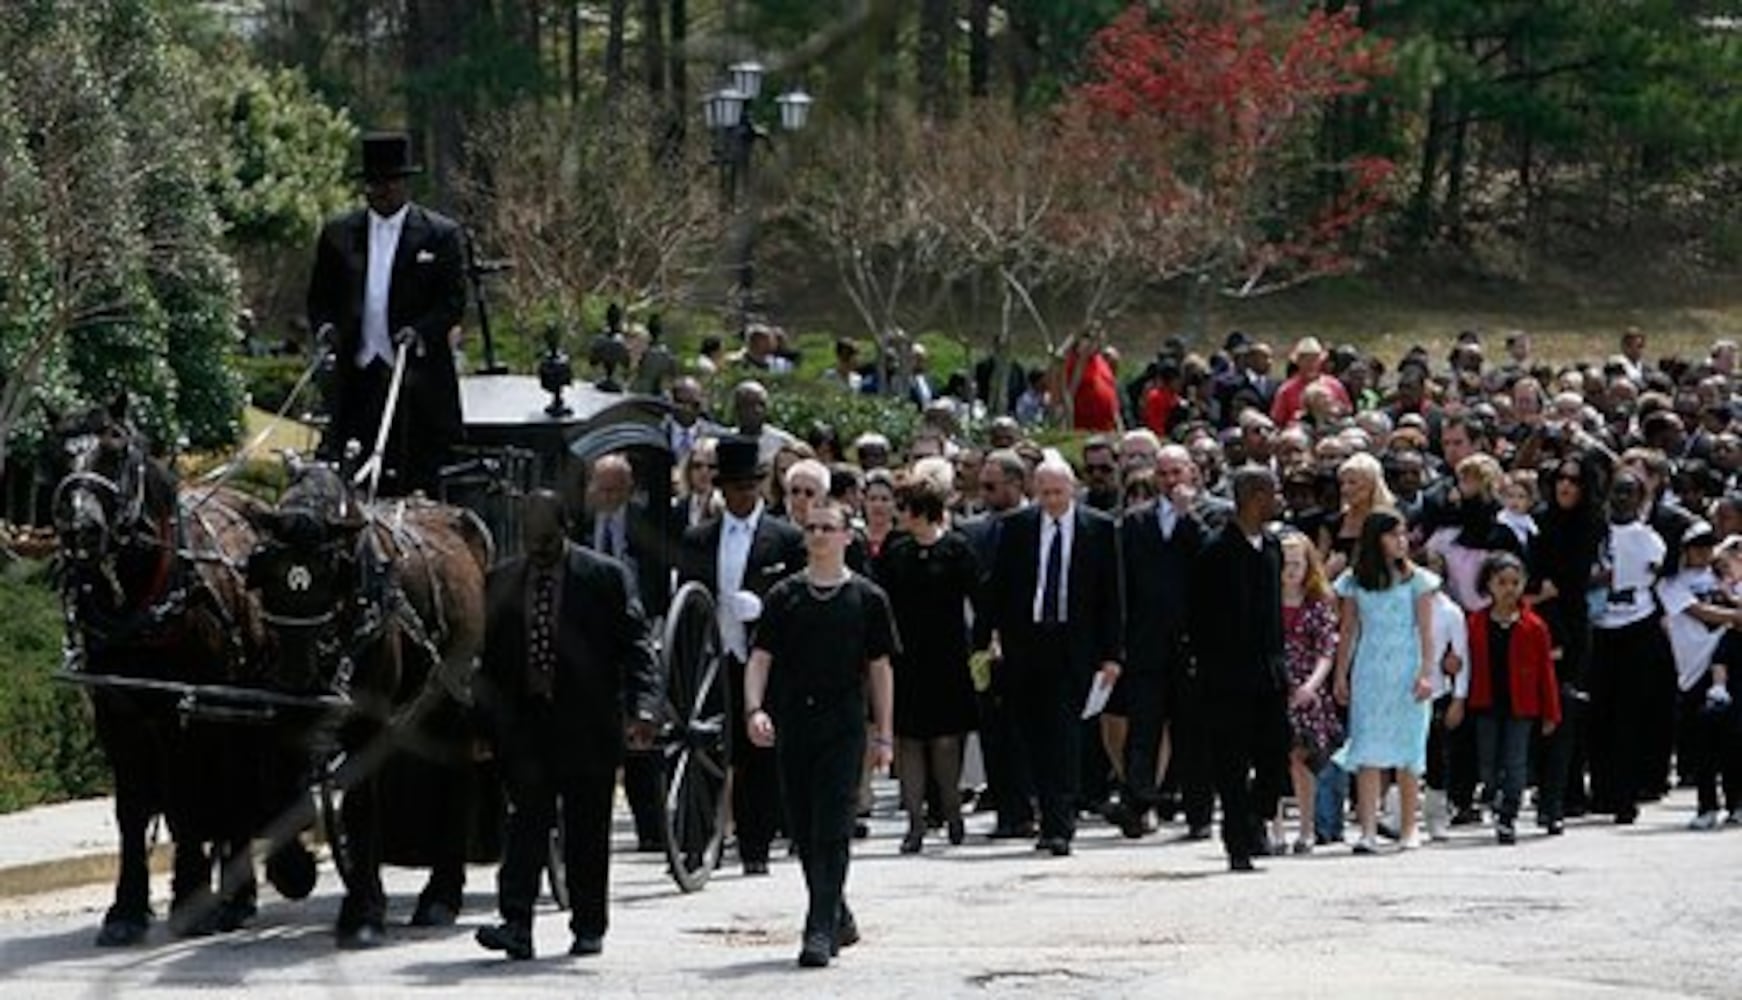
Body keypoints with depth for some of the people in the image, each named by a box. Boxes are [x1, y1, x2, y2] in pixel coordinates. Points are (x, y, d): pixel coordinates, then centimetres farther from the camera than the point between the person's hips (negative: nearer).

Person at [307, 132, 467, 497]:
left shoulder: (440, 234, 3)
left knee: (418, 487, -2)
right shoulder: (339, 234, 13)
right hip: (356, 378, 3)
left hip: (416, 380, -2)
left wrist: (421, 333, -16)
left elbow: (453, 301, 0)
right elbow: (319, 297, 17)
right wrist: (325, 326, -4)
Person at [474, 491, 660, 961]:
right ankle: (516, 924, -15)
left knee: (587, 829, 5)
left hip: (587, 723, -2)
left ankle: (588, 926, 16)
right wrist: (488, 719, 4)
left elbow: (636, 644, -4)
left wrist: (642, 707, -17)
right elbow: (490, 654, 14)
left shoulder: (604, 578, -1)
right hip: (524, 721, 2)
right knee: (527, 817, -9)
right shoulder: (502, 582, 9)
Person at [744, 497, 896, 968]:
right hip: (792, 726, 3)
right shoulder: (784, 597, 7)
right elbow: (760, 658, 5)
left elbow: (880, 669, 7)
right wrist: (754, 709, -12)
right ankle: (838, 918, 24)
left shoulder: (867, 598, 3)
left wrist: (884, 736, 4)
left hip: (843, 729, -3)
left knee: (832, 831, -11)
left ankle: (821, 929, -13)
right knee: (803, 831, 8)